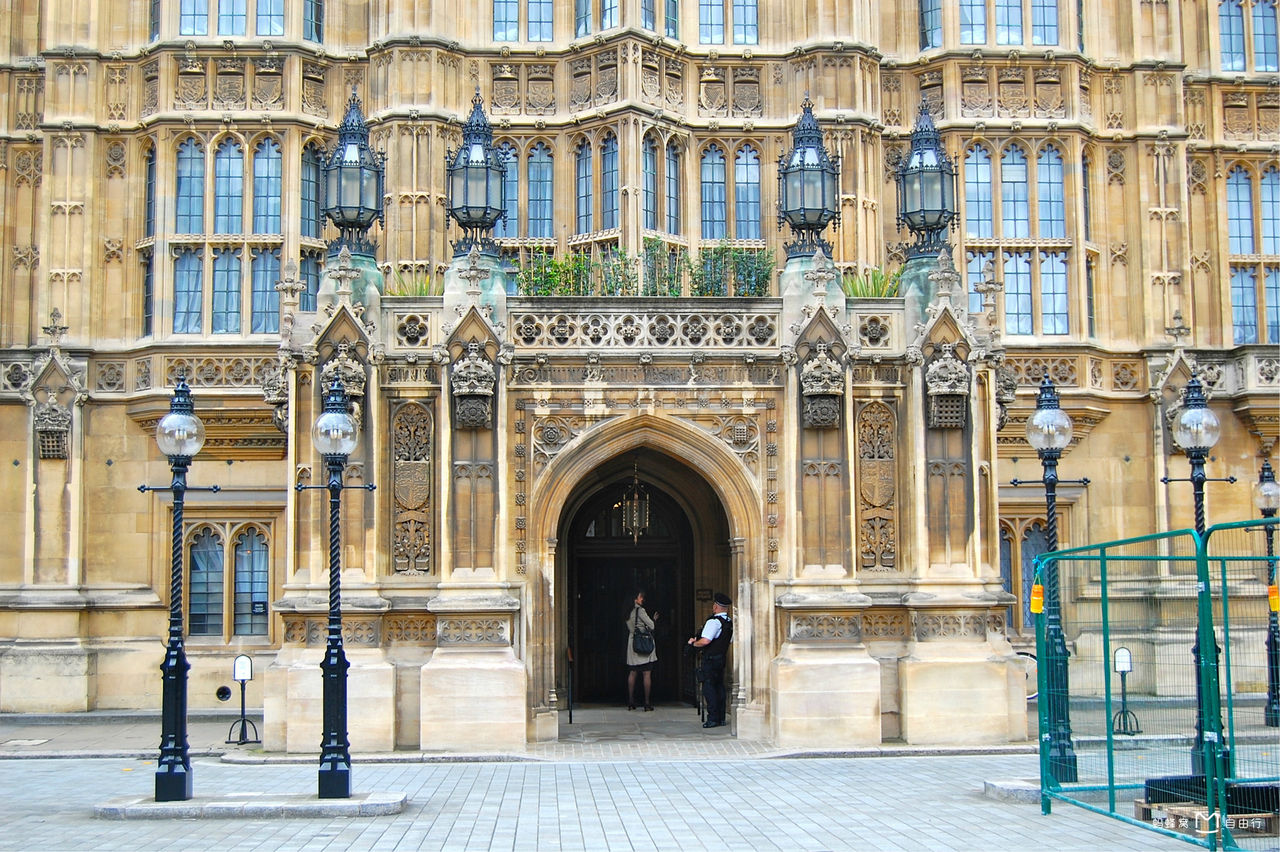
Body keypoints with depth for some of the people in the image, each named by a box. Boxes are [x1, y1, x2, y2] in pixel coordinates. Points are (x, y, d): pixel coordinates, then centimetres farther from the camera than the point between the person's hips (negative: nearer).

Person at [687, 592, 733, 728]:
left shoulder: (714, 621, -19)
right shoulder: (730, 622, 10)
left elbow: (705, 641, -28)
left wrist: (694, 643, -10)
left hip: (710, 659, -9)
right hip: (722, 658, 9)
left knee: (708, 687, -4)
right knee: (719, 686, 13)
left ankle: (713, 718, -7)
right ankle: (721, 718, 16)